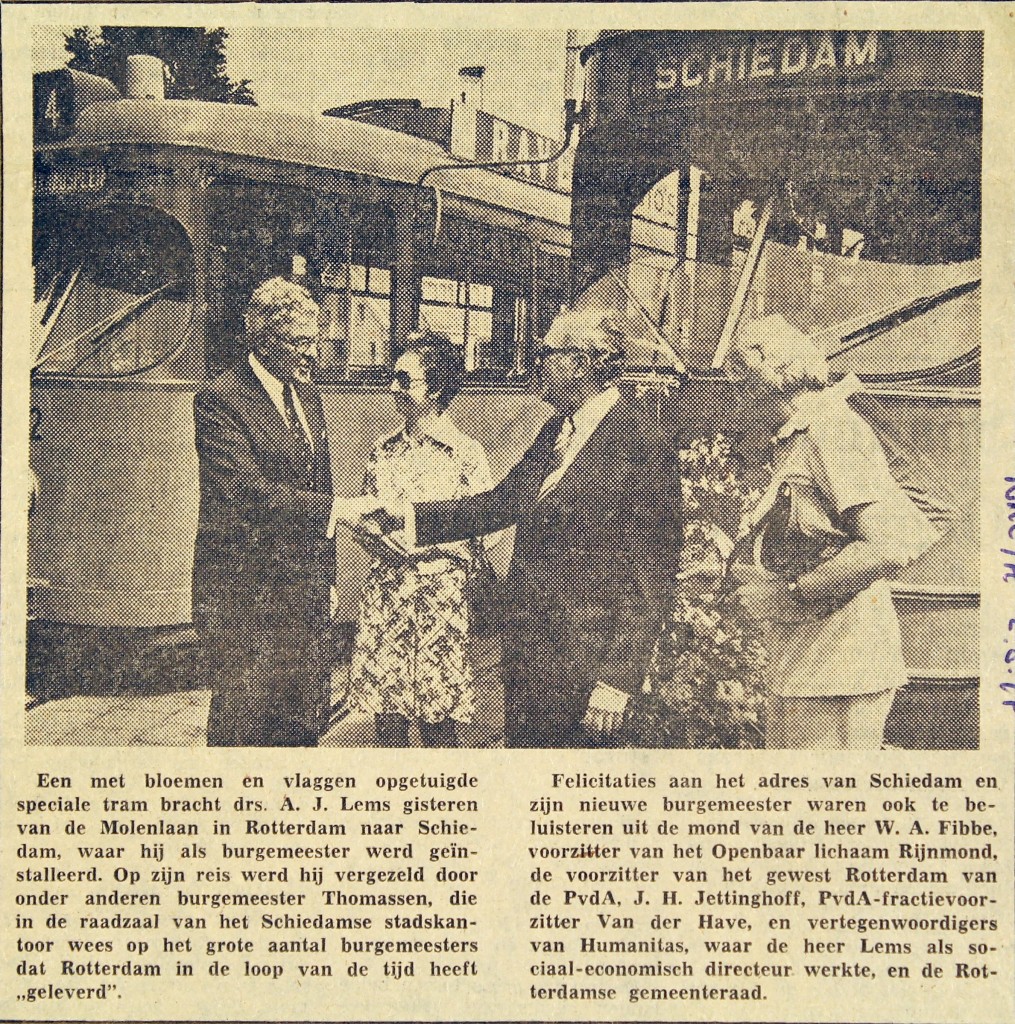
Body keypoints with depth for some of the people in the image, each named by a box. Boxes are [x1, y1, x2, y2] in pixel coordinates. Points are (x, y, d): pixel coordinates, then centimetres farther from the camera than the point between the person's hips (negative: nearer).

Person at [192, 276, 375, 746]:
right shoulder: (219, 401, -12)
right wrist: (337, 509, -26)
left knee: (305, 721, 11)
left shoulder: (307, 396, 13)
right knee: (242, 726, 3)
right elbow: (246, 491, -24)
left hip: (305, 590, 7)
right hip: (243, 591, -7)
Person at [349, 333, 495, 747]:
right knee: (385, 707, 7)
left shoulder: (466, 454, -4)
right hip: (382, 589, 4)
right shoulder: (384, 450, 10)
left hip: (439, 593, -4)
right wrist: (378, 539, -5)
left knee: (438, 719, 2)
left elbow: (480, 534, -5)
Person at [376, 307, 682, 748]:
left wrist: (617, 680, -19)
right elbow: (499, 504, 15)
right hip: (524, 646, 8)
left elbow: (649, 577, -18)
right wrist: (406, 514, 7)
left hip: (582, 661, -7)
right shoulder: (553, 431, 8)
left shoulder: (640, 451, -18)